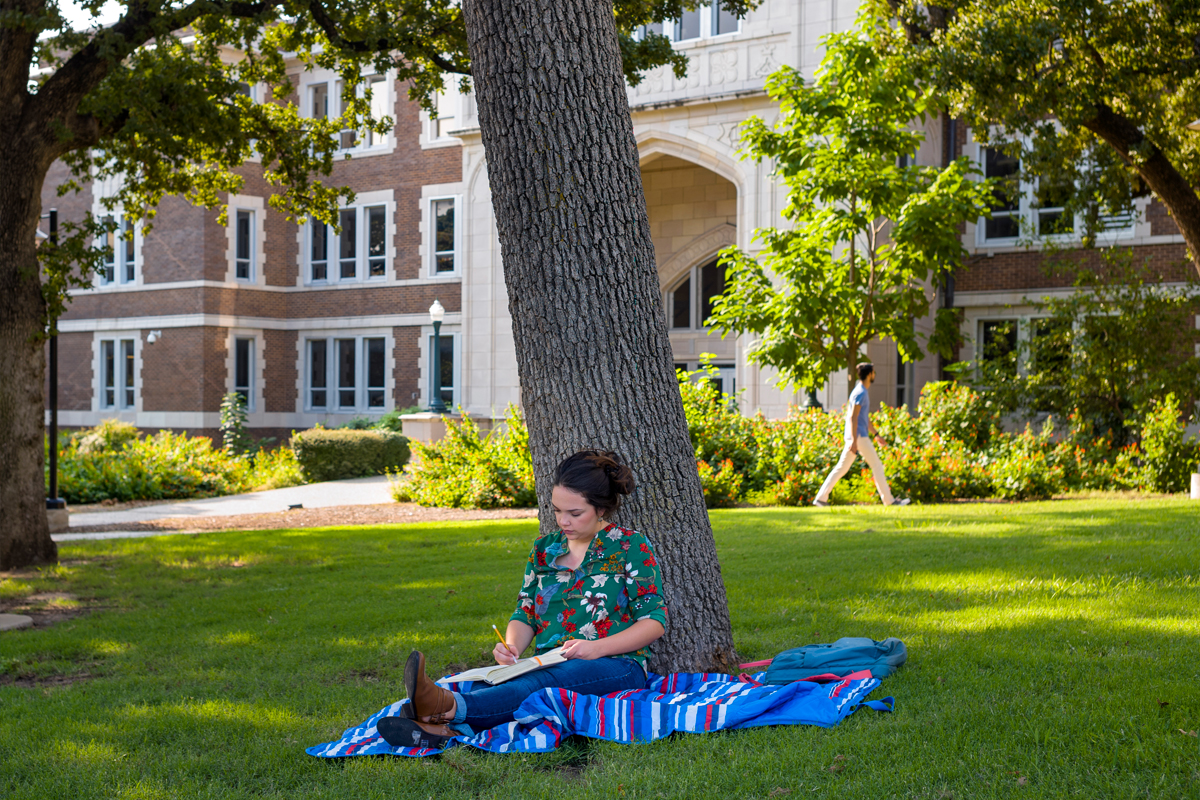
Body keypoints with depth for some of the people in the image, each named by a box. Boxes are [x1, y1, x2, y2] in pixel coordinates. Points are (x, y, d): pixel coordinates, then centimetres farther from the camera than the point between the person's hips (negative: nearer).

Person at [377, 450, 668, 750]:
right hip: (548, 667, 5)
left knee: (541, 684, -39)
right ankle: (447, 727, -64)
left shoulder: (630, 546, 2)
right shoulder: (544, 549, 18)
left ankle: (452, 708, -65)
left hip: (615, 666, -5)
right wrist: (511, 646, -6)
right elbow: (525, 613, 18)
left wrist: (598, 648, -15)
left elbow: (655, 620, -2)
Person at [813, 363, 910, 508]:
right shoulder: (860, 393, -12)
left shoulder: (862, 392, 20)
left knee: (841, 468, 7)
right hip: (859, 436, -10)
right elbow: (853, 417, -19)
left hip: (854, 437, 10)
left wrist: (876, 434, 29)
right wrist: (854, 441, -25)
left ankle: (821, 498, 2)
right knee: (877, 465, -3)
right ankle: (888, 500, 2)